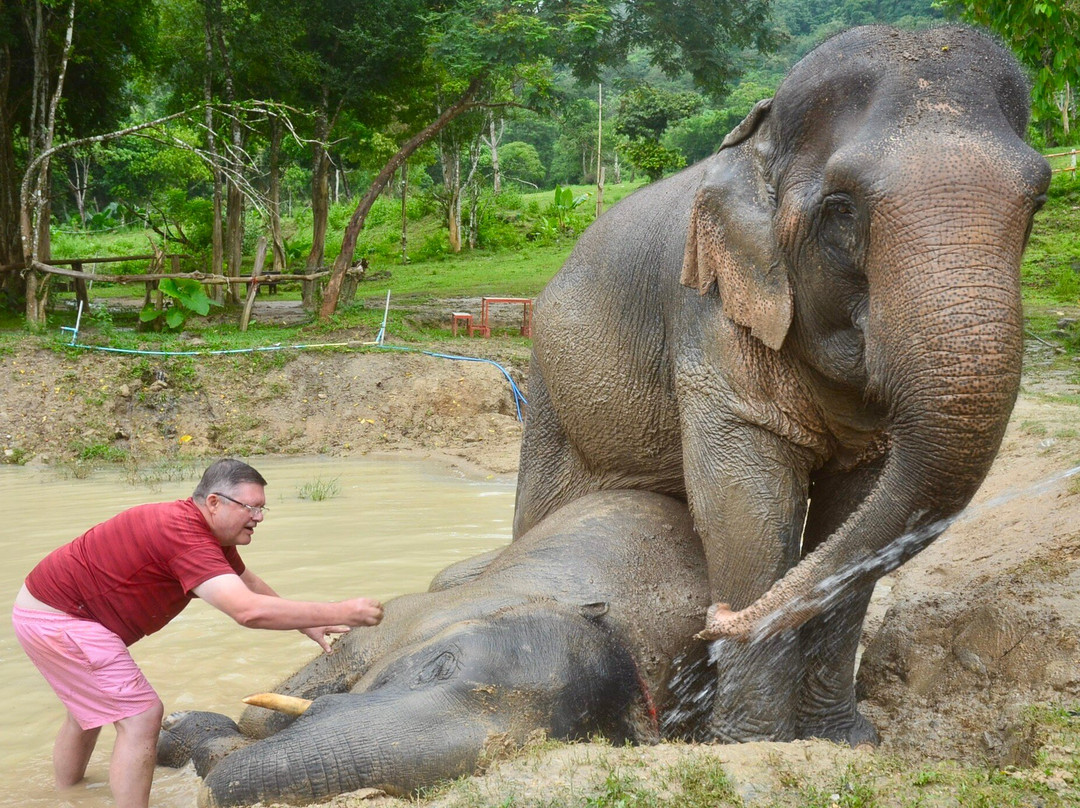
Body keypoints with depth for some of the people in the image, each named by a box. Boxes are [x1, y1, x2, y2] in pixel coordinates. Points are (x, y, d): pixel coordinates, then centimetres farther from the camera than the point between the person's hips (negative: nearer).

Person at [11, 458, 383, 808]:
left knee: (90, 710, 27)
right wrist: (338, 613, -35)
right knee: (141, 715, -11)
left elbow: (250, 584, 20)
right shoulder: (184, 535, -29)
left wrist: (308, 624, 16)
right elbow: (248, 610, -38)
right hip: (57, 618, -11)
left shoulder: (212, 534, 3)